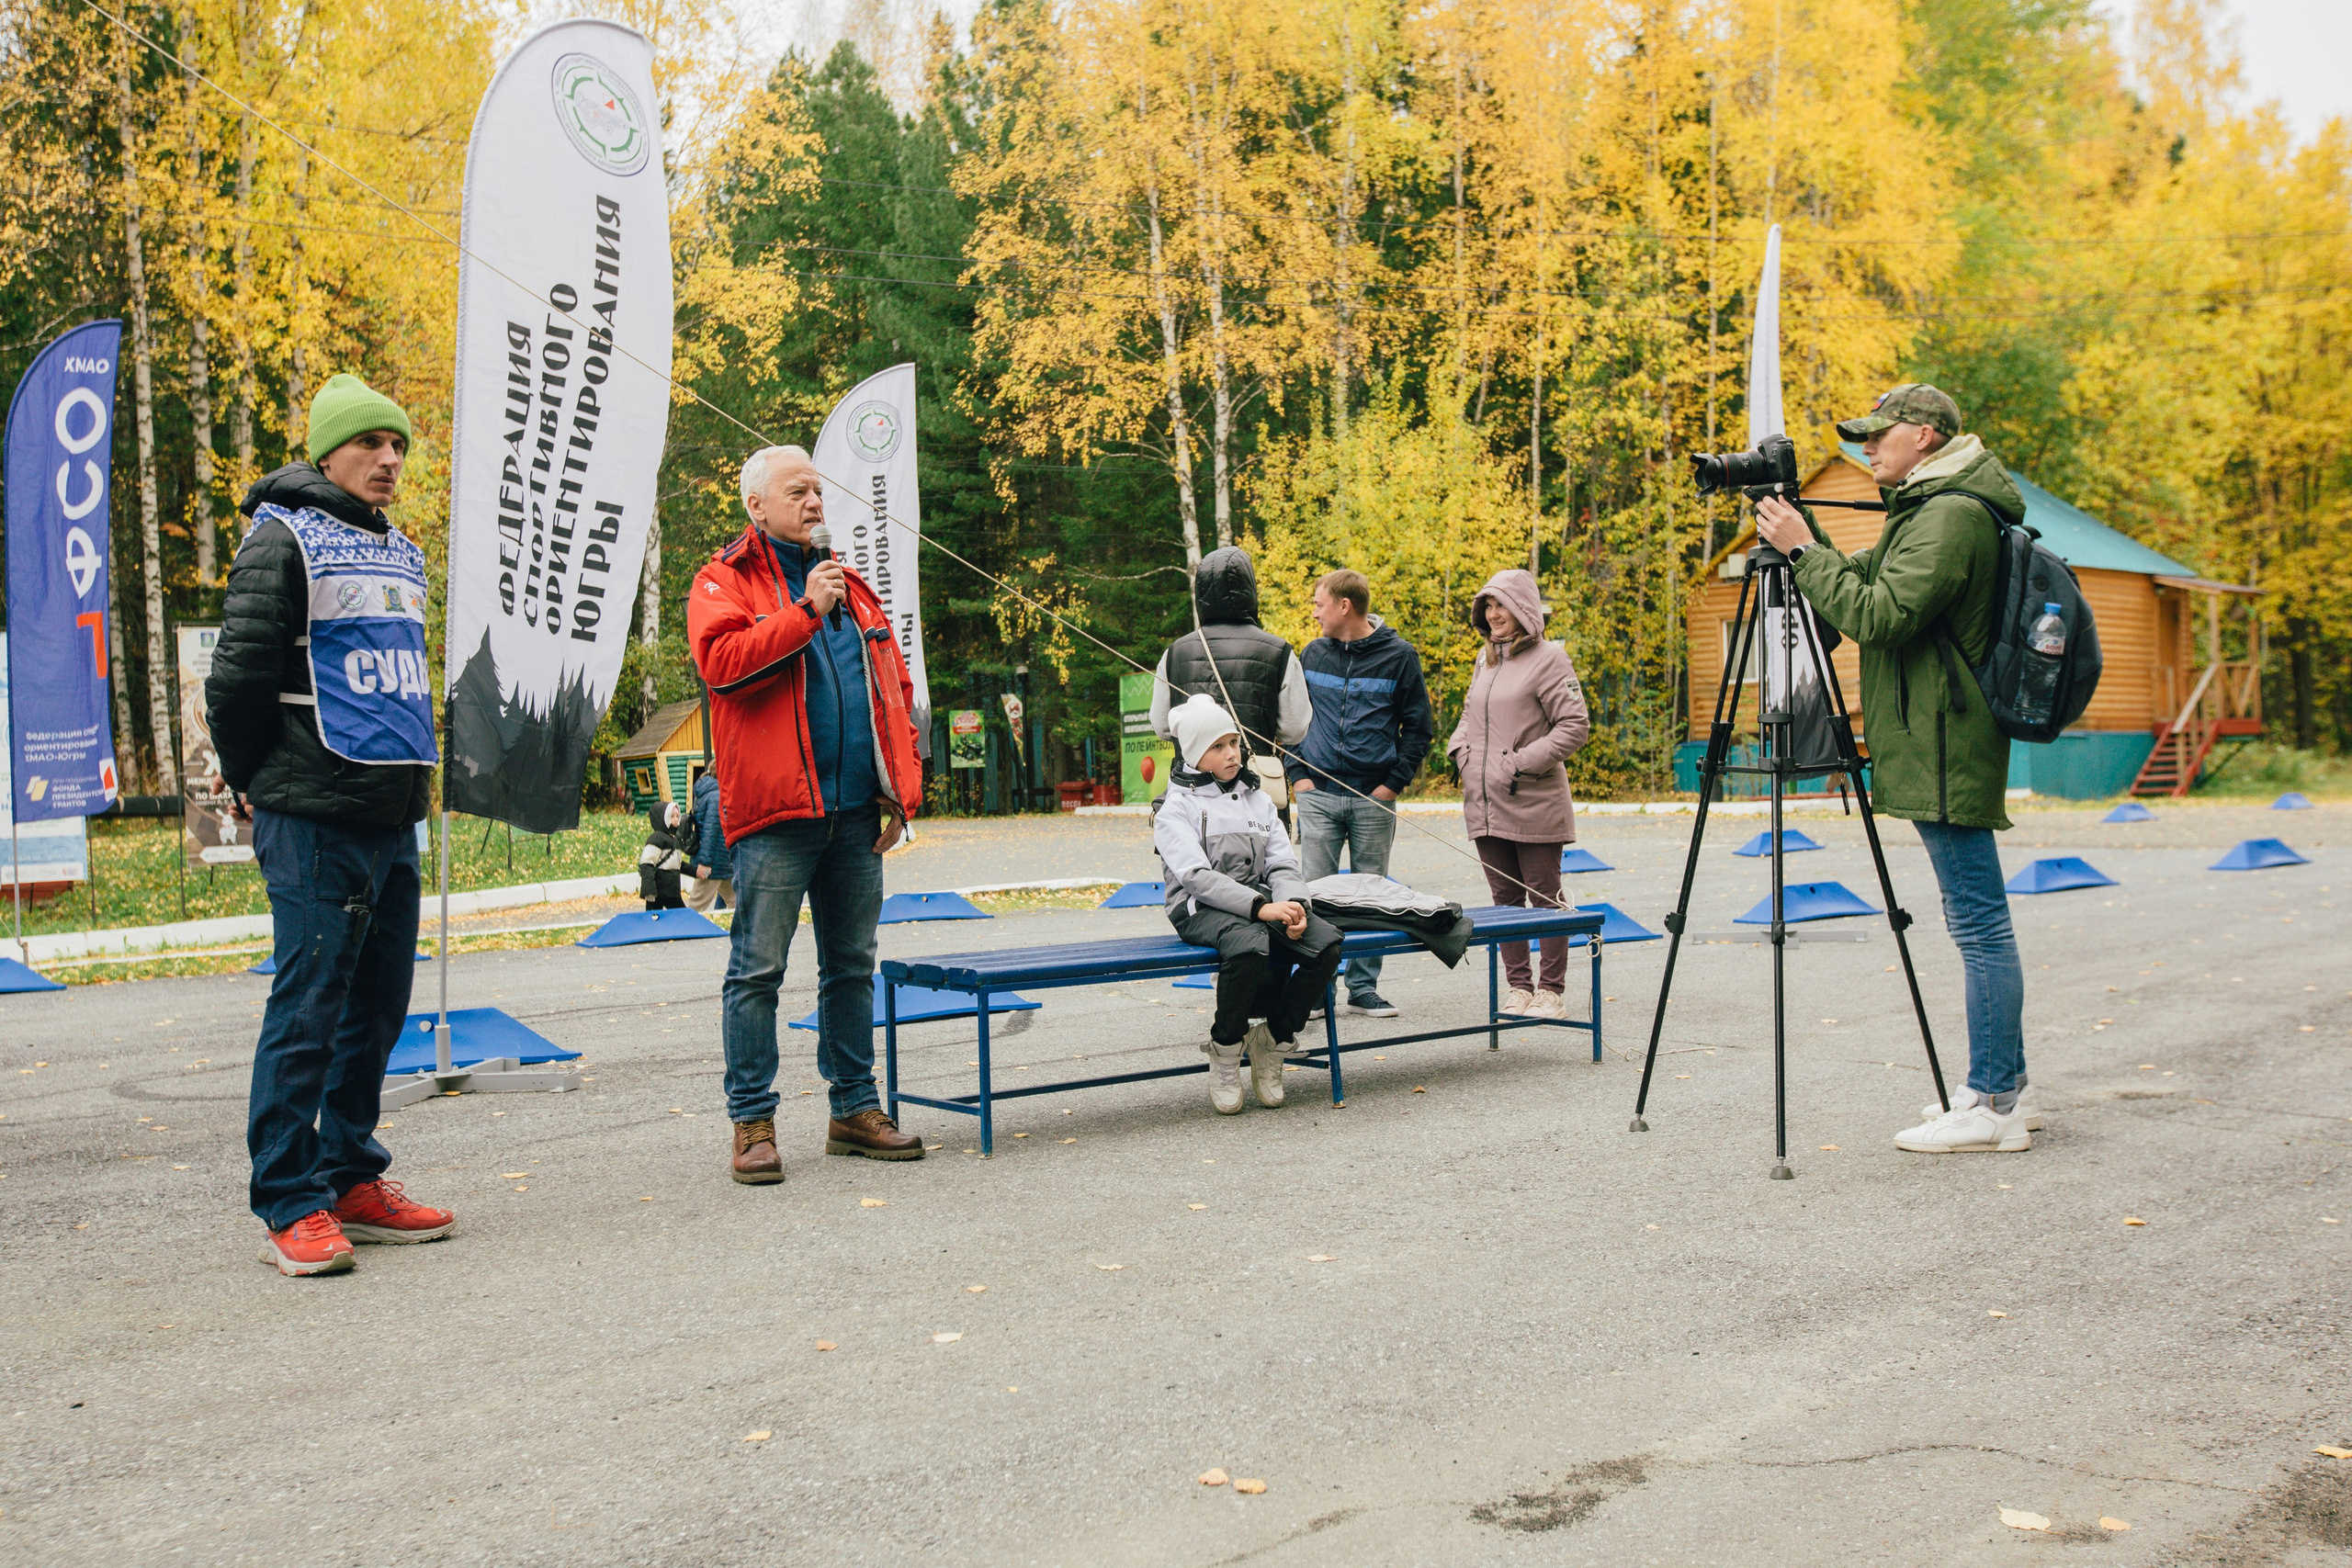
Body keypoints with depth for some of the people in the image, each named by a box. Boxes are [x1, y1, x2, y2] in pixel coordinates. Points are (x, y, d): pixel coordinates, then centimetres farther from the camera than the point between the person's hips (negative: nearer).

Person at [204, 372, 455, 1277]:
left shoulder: (402, 555, 18)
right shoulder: (285, 541, -7)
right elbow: (239, 675, -9)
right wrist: (253, 783, 0)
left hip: (394, 821, 8)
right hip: (316, 824, -8)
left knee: (377, 1008, 12)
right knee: (308, 1010, -5)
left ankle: (352, 1180, 22)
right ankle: (292, 1207, 2)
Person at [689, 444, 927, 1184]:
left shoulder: (850, 587, 20)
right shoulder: (724, 581, 2)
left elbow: (892, 688, 19)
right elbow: (721, 661, -17)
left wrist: (901, 785, 10)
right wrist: (806, 612, -18)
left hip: (855, 811, 6)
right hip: (775, 813, -6)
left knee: (852, 964, 12)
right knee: (757, 969, -3)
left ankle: (855, 1109, 22)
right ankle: (752, 1122, 5)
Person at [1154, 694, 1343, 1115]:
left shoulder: (1257, 799, 19)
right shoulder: (1176, 808, 0)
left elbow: (1282, 863, 11)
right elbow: (1198, 876, -14)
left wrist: (1292, 905, -13)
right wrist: (1259, 907, -26)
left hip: (1261, 901, 6)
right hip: (1201, 909, -5)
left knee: (1326, 945, -23)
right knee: (1250, 945, -39)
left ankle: (1272, 1041, -3)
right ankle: (1224, 1050, -14)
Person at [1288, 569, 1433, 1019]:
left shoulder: (1399, 656, 0)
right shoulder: (1313, 654, 8)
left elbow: (1418, 728, 3)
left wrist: (1394, 782, -5)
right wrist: (1298, 774, 3)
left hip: (1375, 799, -2)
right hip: (1318, 795, 2)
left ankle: (1363, 986, 14)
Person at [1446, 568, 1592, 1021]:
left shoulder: (1548, 658, -7)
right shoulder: (1486, 658, 15)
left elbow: (1575, 726, -12)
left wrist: (1523, 762, -16)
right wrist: (1460, 749, 9)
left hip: (1534, 806, -7)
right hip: (1484, 805, 7)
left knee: (1545, 899, 1)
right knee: (1505, 899, 10)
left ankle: (1551, 991, 8)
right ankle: (1519, 987, 18)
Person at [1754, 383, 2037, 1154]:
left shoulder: (1952, 514, -15)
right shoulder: (1933, 508, 18)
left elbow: (1878, 614, -22)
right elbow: (1861, 581, 21)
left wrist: (1803, 549, -14)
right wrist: (1800, 537, 7)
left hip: (1946, 750, -11)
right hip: (1942, 747, 11)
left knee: (1979, 923, -7)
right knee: (1977, 923, 13)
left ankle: (1993, 1106, -2)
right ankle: (2003, 1089, 20)